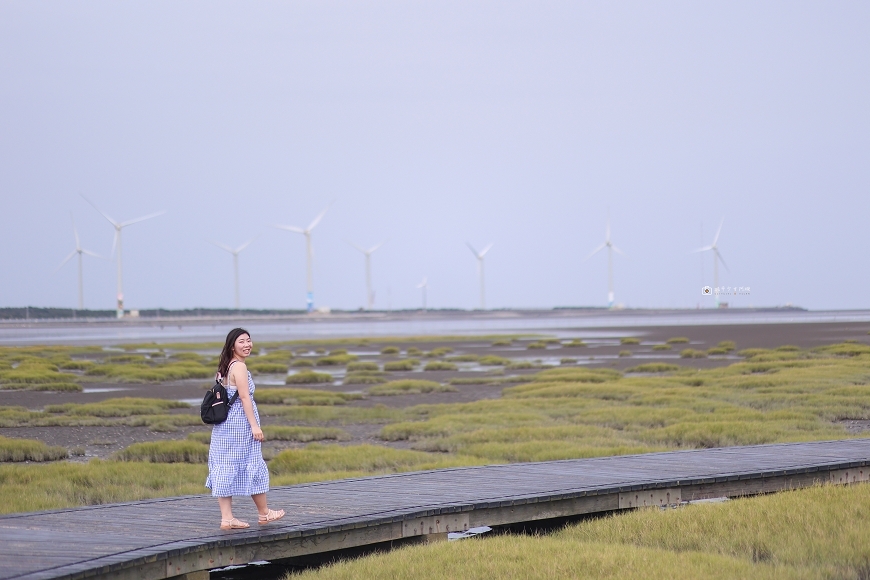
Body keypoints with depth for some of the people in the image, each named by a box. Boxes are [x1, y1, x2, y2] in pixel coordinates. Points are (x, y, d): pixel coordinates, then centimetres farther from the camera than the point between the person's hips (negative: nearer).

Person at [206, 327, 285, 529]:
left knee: (226, 468, 5)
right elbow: (244, 397, -18)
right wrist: (254, 425, -18)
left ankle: (226, 517, 3)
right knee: (252, 467, 5)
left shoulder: (224, 367, 12)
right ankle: (264, 513, 17)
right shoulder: (239, 367, -14)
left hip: (224, 424, 9)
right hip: (240, 423, -9)